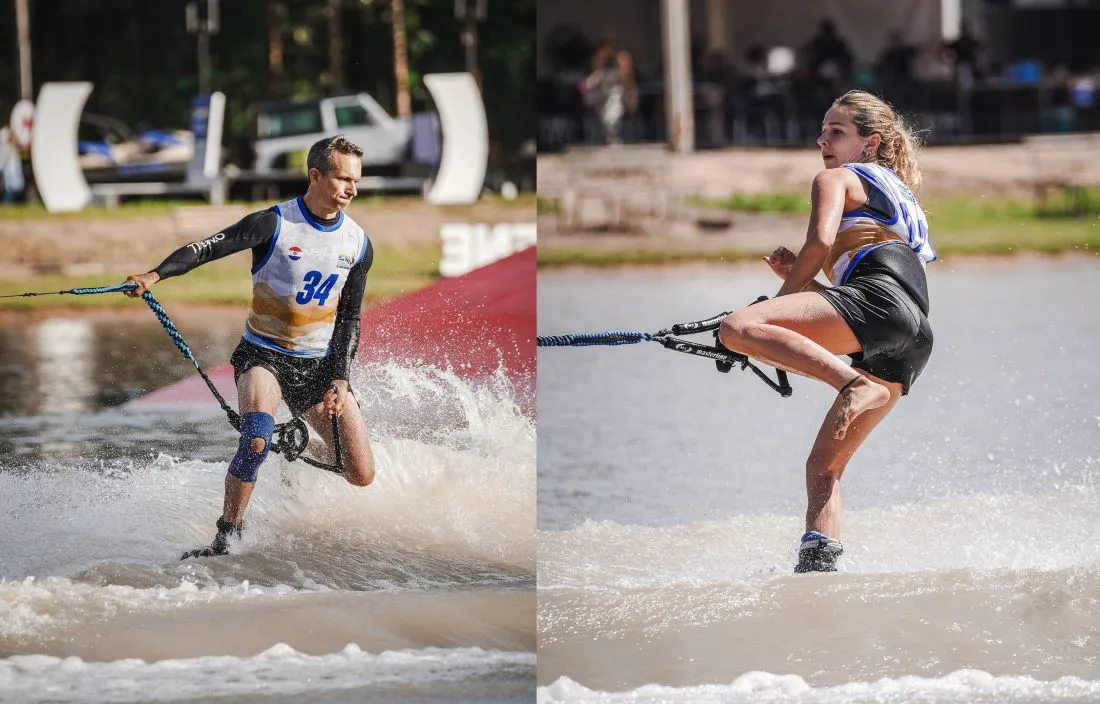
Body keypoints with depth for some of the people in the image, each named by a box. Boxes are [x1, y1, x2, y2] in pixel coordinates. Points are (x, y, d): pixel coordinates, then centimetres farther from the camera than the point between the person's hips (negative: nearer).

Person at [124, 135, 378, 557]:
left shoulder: (359, 245, 0)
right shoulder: (274, 224, -12)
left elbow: (349, 320, 5)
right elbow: (209, 248, -22)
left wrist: (339, 380, -7)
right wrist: (156, 274, -38)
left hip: (318, 363, 4)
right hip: (263, 355, -4)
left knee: (361, 475, -2)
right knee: (257, 439, -33)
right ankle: (227, 537, -23)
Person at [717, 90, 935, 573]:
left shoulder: (836, 179, 17)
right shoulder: (900, 200, 41)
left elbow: (821, 241, -4)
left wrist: (781, 299, 7)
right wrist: (796, 277, 26)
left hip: (879, 297, -9)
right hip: (913, 343, 9)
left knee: (738, 327, -25)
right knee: (824, 467, 10)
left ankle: (855, 386, -36)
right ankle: (816, 569, -4)